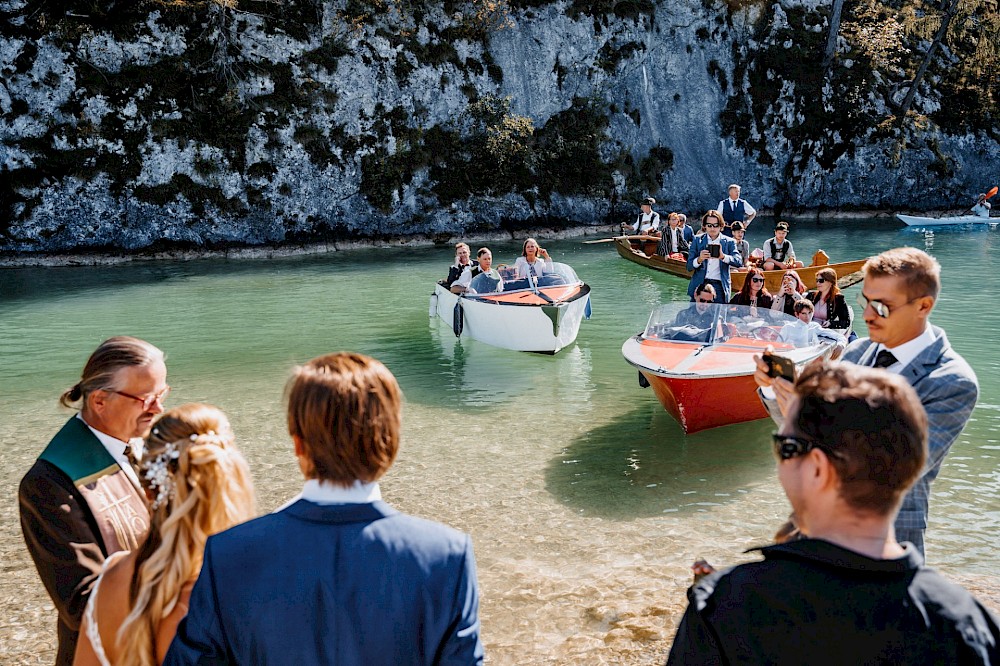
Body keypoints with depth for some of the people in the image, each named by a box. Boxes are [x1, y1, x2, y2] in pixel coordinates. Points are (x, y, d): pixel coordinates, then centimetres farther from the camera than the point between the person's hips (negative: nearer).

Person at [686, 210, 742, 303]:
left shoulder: (729, 242, 8)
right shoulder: (697, 241, 10)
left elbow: (739, 262, -5)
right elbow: (689, 266, 5)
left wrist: (723, 256, -23)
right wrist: (699, 259, -16)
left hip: (719, 286, -1)